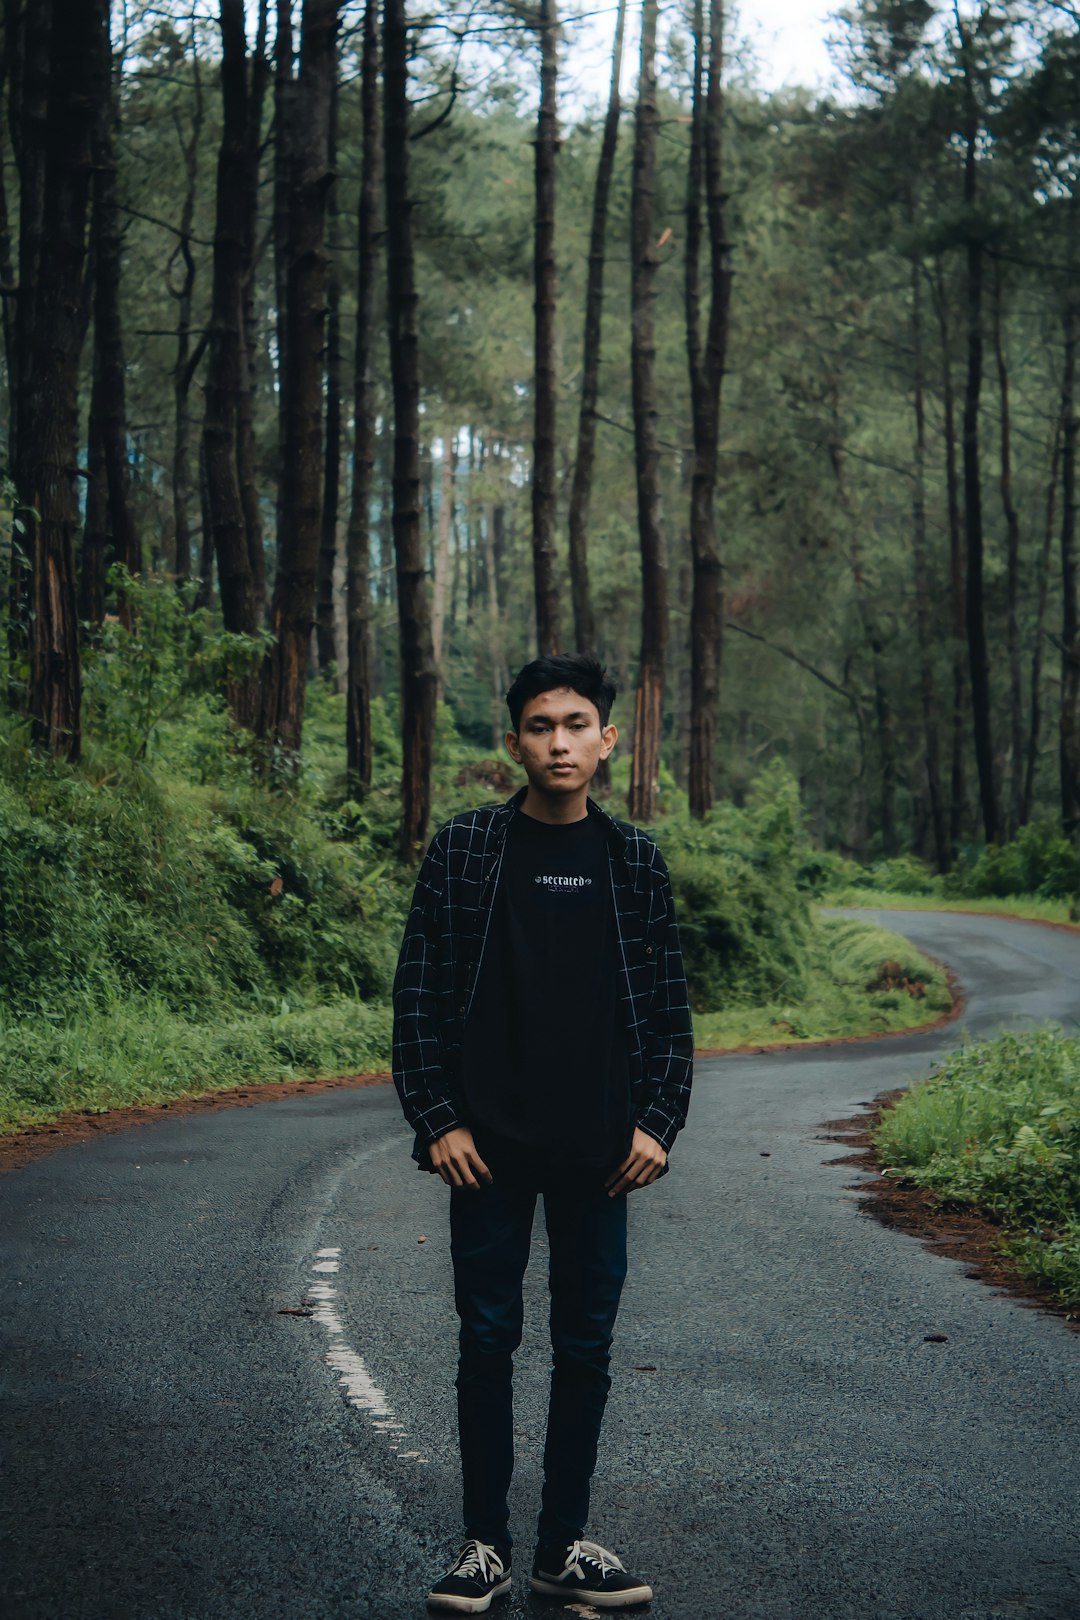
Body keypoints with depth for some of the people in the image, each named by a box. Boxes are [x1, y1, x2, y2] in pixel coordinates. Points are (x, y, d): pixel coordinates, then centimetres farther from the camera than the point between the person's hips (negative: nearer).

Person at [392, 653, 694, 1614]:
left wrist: (658, 1123, -1)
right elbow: (419, 994, 0)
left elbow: (669, 1004, 7)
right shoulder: (465, 850, 0)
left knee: (586, 1346, 7)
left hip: (599, 1152, 2)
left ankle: (566, 1543, 18)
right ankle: (486, 1543, 15)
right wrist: (436, 1121, -6)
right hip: (489, 1147, -1)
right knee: (489, 1341, 5)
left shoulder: (635, 860, 5)